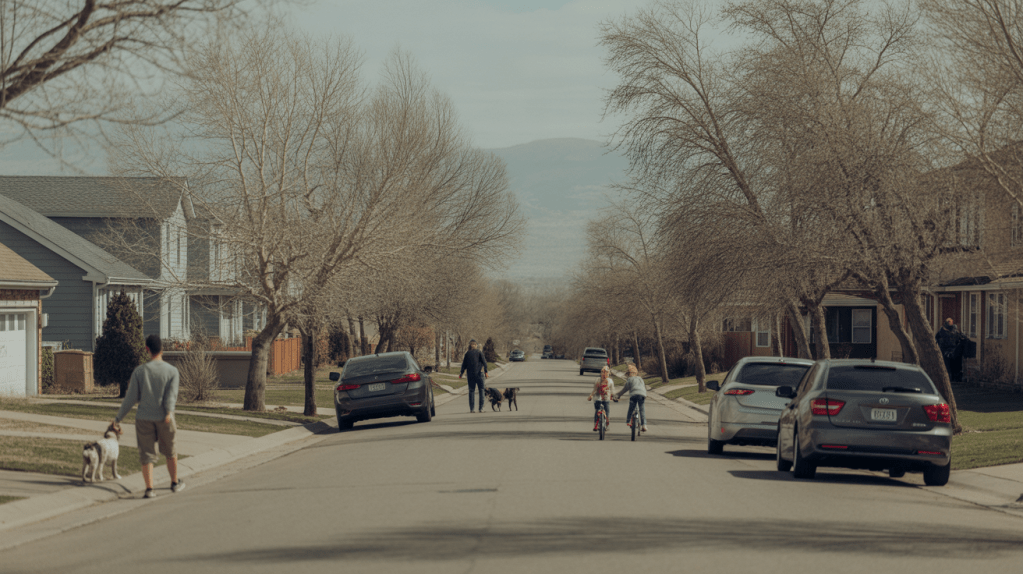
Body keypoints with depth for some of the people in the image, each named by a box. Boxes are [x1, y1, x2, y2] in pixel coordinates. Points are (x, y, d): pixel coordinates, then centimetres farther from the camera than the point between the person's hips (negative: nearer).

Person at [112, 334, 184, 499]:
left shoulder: (139, 371, -3)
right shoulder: (172, 371, -2)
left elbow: (131, 398, -2)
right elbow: (171, 394, -16)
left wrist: (118, 418, 7)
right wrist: (169, 412, -27)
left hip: (144, 418, 0)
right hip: (164, 419, 1)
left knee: (147, 454, 2)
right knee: (170, 452, 19)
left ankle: (149, 488, -11)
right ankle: (175, 483, 31)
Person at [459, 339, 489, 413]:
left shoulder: (467, 353, 6)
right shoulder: (479, 352, 1)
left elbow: (464, 364, 7)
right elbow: (484, 362, -7)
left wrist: (461, 373, 16)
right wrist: (486, 371, -9)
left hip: (470, 374, 2)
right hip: (478, 373, -2)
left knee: (471, 391, 6)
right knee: (481, 390, 3)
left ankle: (471, 408, 2)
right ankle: (481, 408, -4)